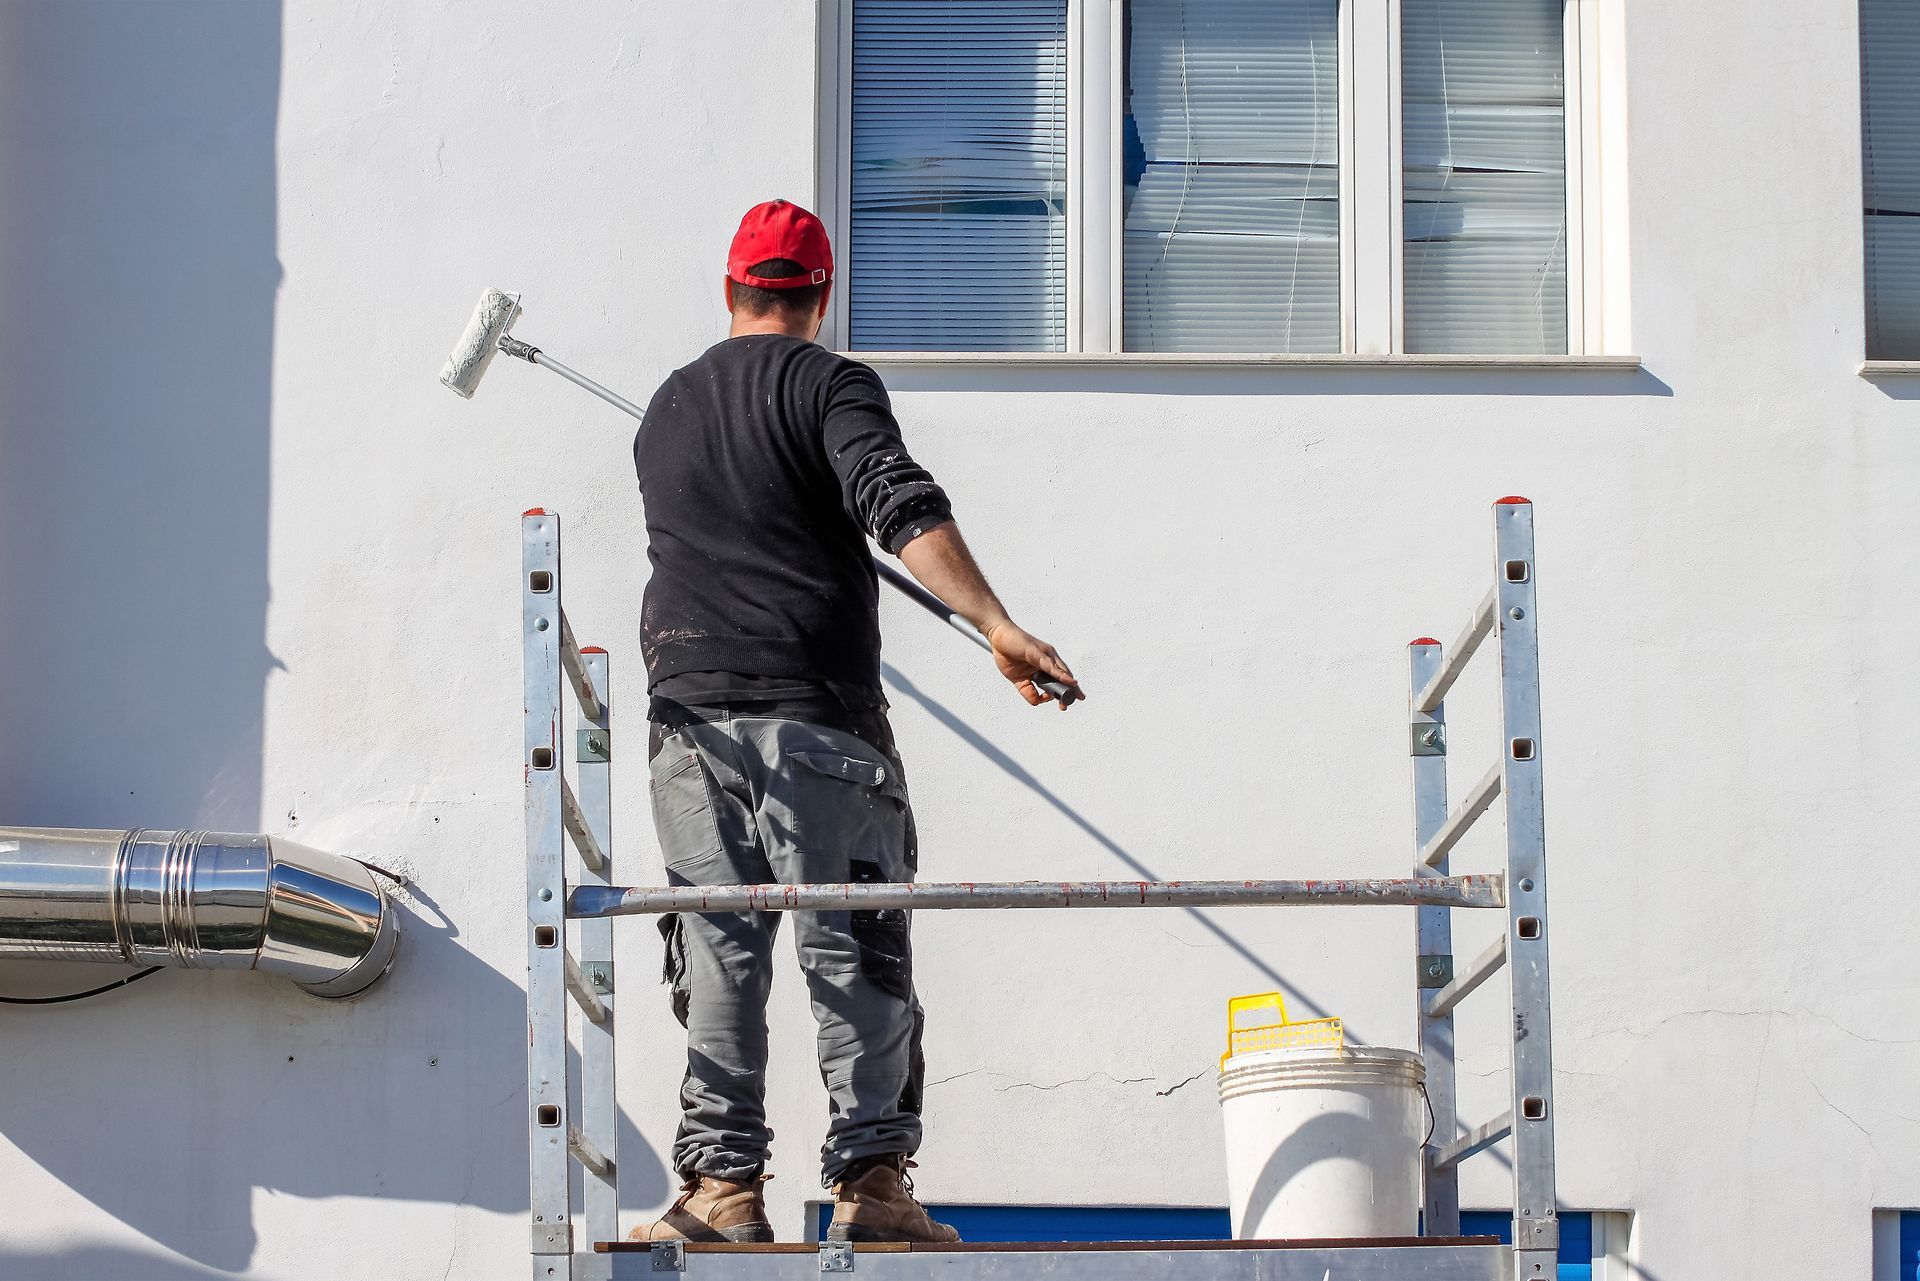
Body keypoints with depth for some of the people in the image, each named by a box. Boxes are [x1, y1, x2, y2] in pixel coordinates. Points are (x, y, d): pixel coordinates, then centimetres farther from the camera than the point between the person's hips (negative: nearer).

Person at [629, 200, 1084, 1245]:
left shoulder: (667, 407, 18)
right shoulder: (830, 386, -1)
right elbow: (905, 509, -17)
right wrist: (998, 628, -23)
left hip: (688, 711, 5)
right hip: (813, 716, -5)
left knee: (717, 954, 5)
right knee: (852, 951, -2)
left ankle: (723, 1187, 2)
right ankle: (870, 1180, -7)